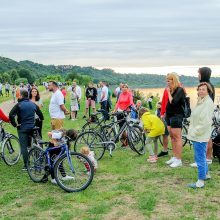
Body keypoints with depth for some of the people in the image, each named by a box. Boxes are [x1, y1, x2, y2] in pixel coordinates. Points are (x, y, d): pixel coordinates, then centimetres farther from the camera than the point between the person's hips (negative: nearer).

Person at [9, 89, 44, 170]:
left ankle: (26, 165, -3)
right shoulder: (33, 104, 6)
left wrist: (15, 124, -12)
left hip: (22, 128, -5)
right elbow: (41, 115, 13)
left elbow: (11, 115, -22)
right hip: (32, 128, 5)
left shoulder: (19, 105, -11)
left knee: (24, 146, -1)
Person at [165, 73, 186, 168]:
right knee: (172, 137, 13)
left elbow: (173, 102, -23)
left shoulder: (179, 90, -12)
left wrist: (169, 92, -14)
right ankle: (174, 157, 21)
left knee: (177, 138, -6)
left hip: (176, 116, -9)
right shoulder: (171, 90, 13)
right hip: (169, 115, 9)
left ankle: (179, 160, -3)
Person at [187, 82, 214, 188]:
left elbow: (205, 121, -22)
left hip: (200, 135, -10)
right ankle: (206, 174, 37)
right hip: (196, 134, 10)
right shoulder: (200, 101, 14)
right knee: (202, 156, 22)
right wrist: (192, 130, 12)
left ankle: (201, 181, 1)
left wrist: (195, 132, -19)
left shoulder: (208, 103, -17)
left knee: (200, 157, -5)